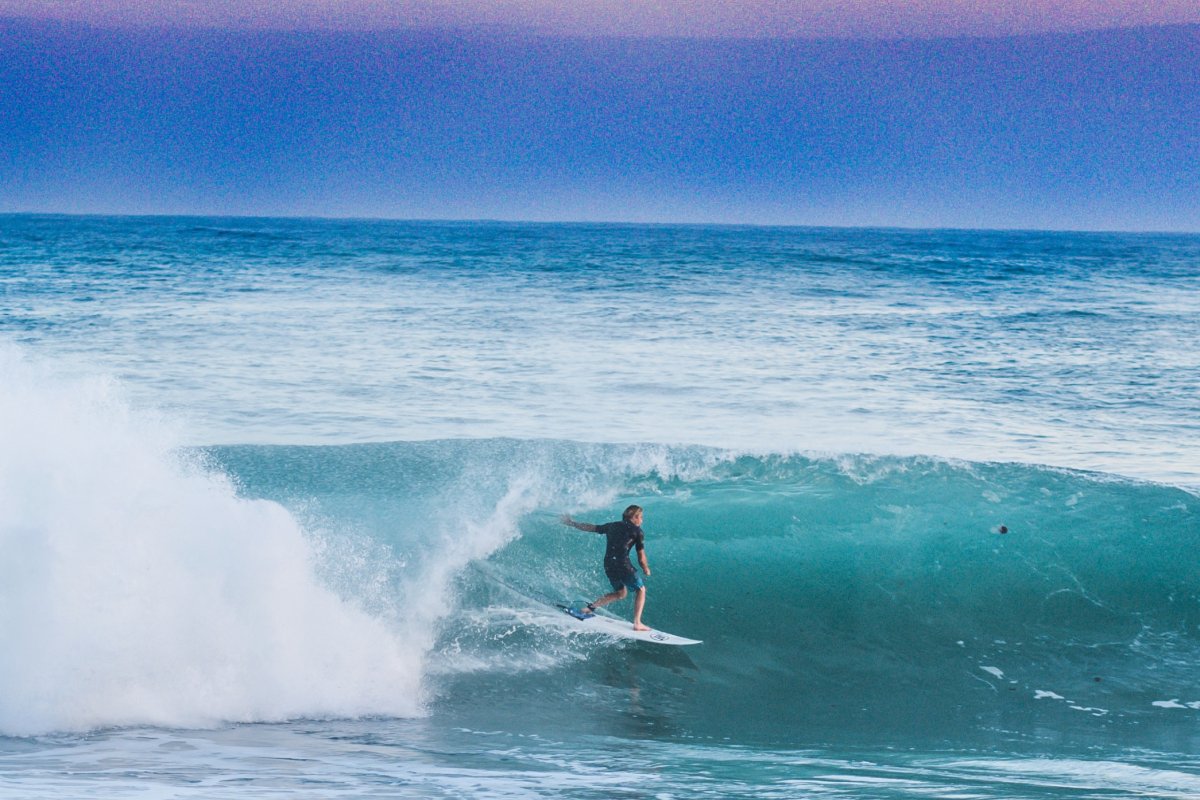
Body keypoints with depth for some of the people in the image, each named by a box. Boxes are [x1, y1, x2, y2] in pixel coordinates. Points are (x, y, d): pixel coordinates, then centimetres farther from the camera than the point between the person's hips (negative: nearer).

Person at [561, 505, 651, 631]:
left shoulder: (612, 526, 17)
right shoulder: (637, 531, 3)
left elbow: (591, 527, 26)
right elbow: (641, 558, 3)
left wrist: (572, 523, 38)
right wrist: (646, 569, 22)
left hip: (608, 565, 6)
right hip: (623, 564, -6)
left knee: (620, 592, 26)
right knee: (640, 590, 11)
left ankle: (591, 606, 17)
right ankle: (637, 624, 0)